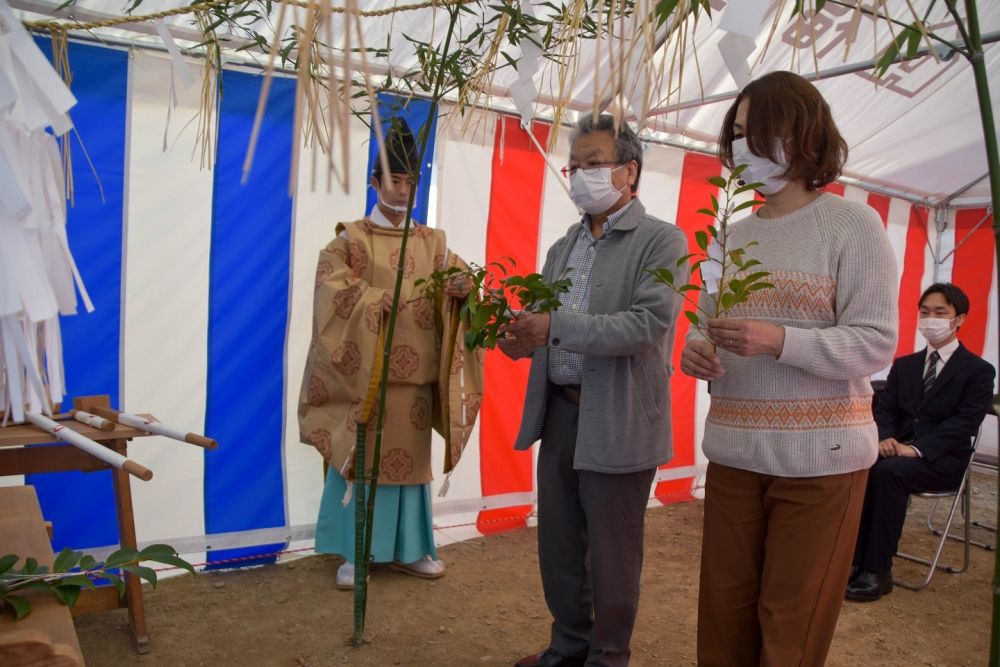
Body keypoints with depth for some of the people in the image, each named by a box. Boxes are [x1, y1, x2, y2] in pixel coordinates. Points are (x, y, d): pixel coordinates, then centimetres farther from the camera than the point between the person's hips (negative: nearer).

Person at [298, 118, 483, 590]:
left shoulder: (431, 241, 12)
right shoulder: (350, 238, 2)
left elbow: (456, 273, -1)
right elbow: (333, 285, -13)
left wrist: (462, 286, -24)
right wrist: (380, 300, -25)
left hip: (416, 375, 4)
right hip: (364, 370, -3)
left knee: (411, 459, 10)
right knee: (361, 459, 2)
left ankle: (408, 549, 22)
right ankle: (355, 552, 13)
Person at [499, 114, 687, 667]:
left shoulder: (660, 240, -7)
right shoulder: (563, 246, 13)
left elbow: (649, 324, -20)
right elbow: (549, 325, 14)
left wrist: (557, 325, -27)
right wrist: (523, 338, -10)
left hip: (617, 421, -6)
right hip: (558, 412, 6)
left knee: (611, 552, 8)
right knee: (557, 544, 17)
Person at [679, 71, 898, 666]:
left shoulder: (853, 225, -5)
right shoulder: (734, 235, 12)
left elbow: (876, 345, -11)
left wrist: (780, 341, -26)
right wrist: (696, 349, -9)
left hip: (821, 455, -5)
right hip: (733, 450, 5)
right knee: (723, 614, 12)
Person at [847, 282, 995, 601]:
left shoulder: (978, 370, 0)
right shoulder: (903, 365, 16)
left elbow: (964, 422, -12)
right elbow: (884, 409, 10)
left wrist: (916, 448, -25)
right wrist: (885, 438, -14)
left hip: (944, 459, -4)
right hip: (900, 450, 4)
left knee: (889, 471, -35)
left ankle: (877, 571, -27)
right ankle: (855, 557, -24)